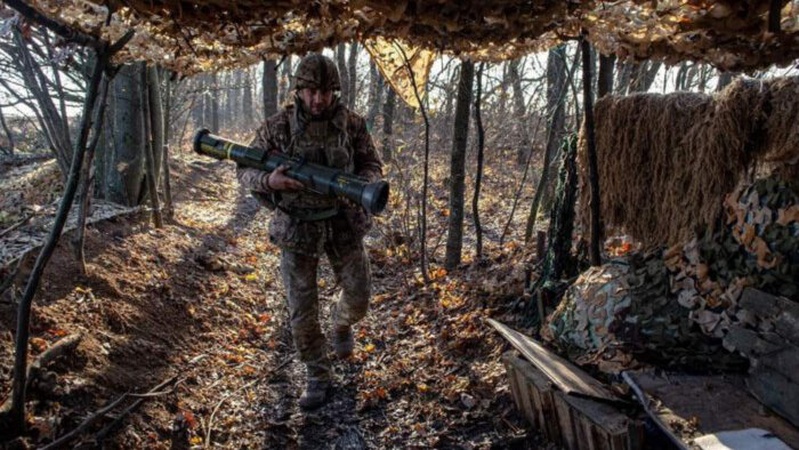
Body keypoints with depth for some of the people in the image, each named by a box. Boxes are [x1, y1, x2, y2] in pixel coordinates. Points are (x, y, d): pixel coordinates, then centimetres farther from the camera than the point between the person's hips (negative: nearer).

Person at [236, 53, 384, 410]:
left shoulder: (352, 124, -6)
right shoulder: (277, 127, -9)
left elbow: (373, 166, 2)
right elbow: (245, 171, -3)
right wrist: (269, 181, -27)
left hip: (344, 224, 1)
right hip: (297, 229, -1)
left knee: (358, 297, 11)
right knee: (302, 310, 4)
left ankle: (340, 323, 47)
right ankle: (318, 378, 23)